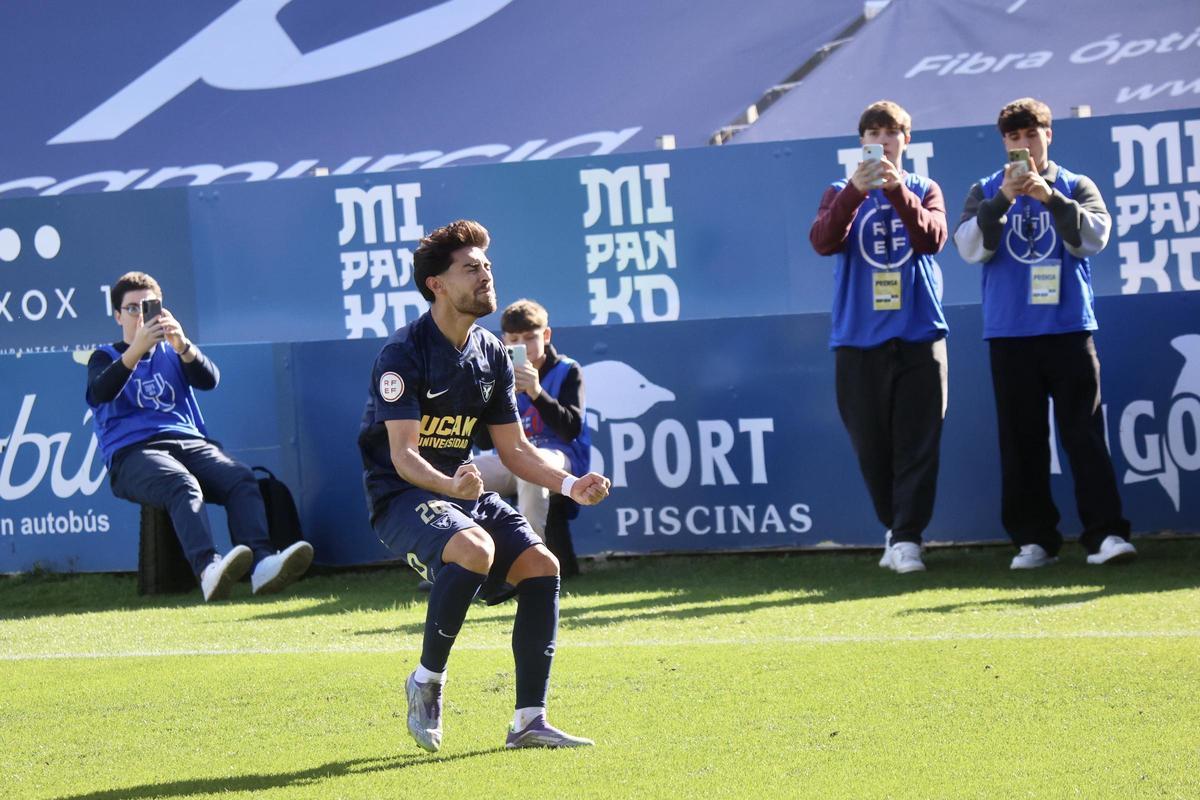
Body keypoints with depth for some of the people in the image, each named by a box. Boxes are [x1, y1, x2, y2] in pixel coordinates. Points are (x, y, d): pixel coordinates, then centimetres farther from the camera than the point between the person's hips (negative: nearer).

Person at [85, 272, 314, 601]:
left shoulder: (172, 352, 26)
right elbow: (100, 394, -7)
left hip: (188, 441, 4)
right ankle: (208, 567, -61)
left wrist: (183, 346, -15)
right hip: (132, 452, -4)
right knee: (183, 485, -37)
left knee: (241, 478, -27)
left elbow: (209, 380, 5)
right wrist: (137, 349, -21)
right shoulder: (106, 357, 17)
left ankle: (261, 564, -49)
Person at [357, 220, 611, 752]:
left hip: (464, 490, 8)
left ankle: (528, 722, -3)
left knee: (541, 566, -9)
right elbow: (402, 455, -22)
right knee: (475, 549, -35)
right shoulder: (403, 354, -15)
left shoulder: (491, 354, 8)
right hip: (401, 495, -8)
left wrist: (570, 485, -4)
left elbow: (514, 448, 12)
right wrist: (450, 485, -42)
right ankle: (426, 681, -16)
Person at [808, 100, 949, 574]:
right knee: (871, 443, 3)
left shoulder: (924, 191, 10)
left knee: (917, 442, -7)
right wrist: (855, 191, -24)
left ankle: (907, 538, -8)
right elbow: (822, 241, -11)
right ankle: (895, 529, 18)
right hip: (859, 339, 1)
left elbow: (933, 237, -10)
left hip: (918, 336, -1)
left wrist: (896, 190, -23)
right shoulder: (841, 193, 10)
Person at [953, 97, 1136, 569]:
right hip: (1009, 334, 1)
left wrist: (1051, 198, -20)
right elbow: (971, 247, -5)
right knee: (1021, 440, 3)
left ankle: (1105, 534, -9)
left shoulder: (1075, 187, 8)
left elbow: (1094, 237, -8)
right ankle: (1034, 539, 7)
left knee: (1084, 433, -6)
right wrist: (1004, 199, -17)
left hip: (1069, 329, -1)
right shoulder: (986, 193, 9)